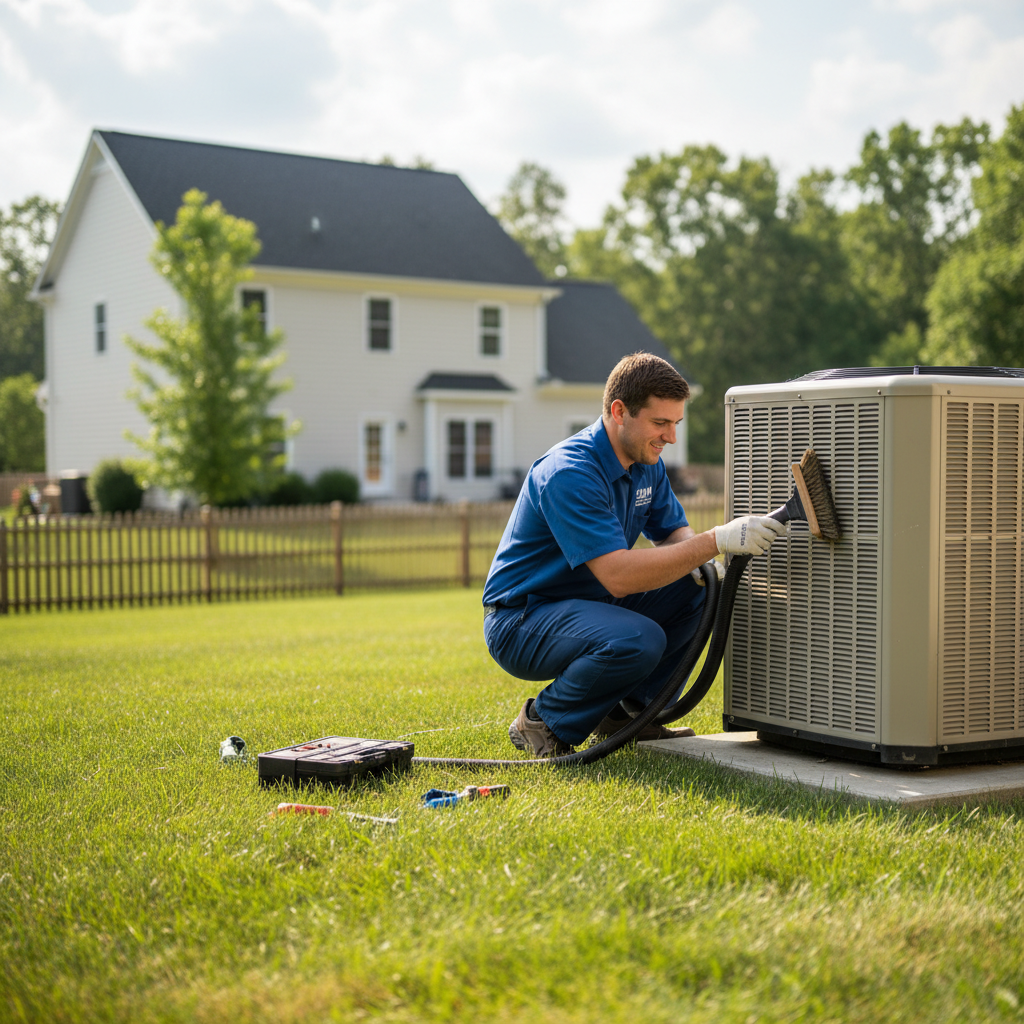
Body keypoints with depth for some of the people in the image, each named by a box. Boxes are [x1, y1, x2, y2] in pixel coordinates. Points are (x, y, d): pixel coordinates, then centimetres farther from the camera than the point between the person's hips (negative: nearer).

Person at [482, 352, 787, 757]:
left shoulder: (647, 463, 2)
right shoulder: (568, 473, -27)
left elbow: (672, 530, 10)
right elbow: (618, 576, -35)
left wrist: (699, 560, -15)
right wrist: (716, 541, -37)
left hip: (590, 603, 9)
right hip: (521, 623, -9)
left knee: (700, 590, -2)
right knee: (639, 640, -33)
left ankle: (628, 709, 8)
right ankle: (544, 721, -9)